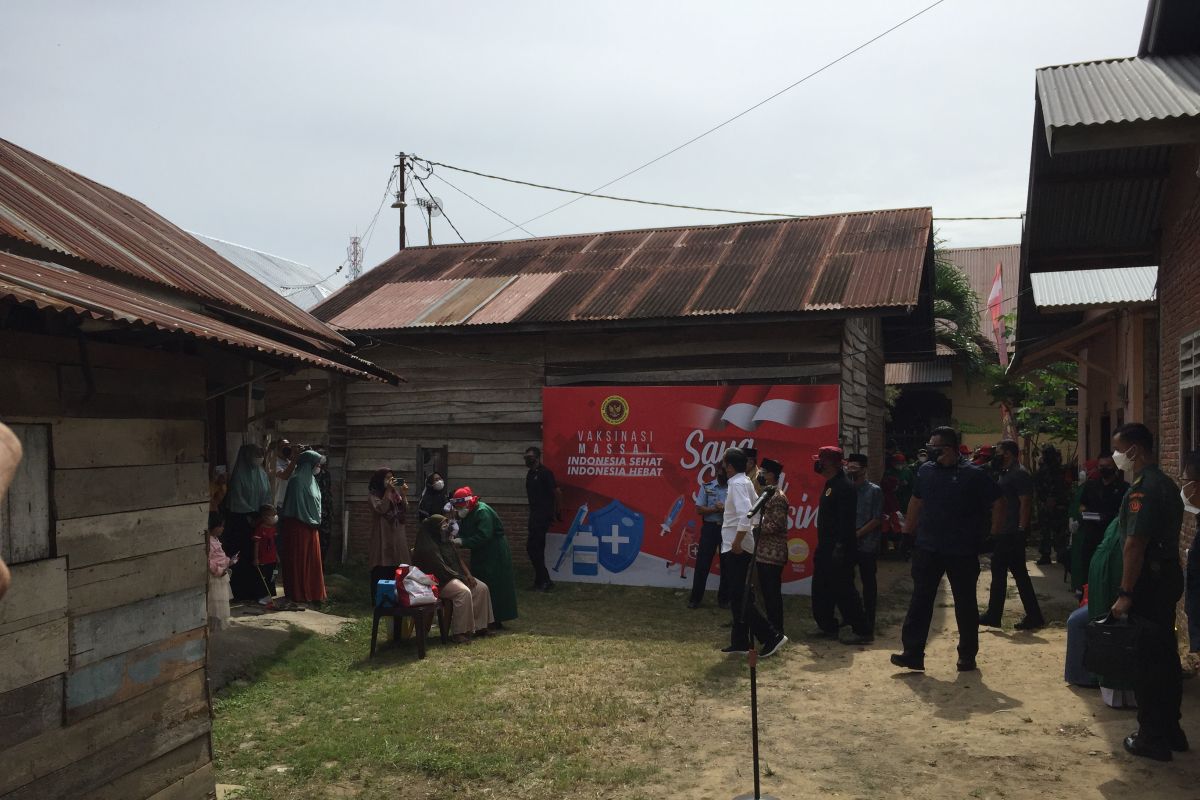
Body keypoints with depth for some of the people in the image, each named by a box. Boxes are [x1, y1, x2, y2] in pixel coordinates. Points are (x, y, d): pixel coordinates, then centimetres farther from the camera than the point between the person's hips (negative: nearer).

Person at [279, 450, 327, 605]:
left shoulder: (311, 479, 12)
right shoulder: (297, 480, -15)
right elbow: (296, 505, -18)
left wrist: (315, 521, 14)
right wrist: (309, 521, -15)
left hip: (311, 526, 9)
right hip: (299, 527, -8)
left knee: (312, 561, 11)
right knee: (299, 560, 1)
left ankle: (312, 593, 18)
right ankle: (298, 594, 9)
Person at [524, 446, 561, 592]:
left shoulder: (545, 473, -13)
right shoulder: (530, 474, 13)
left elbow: (557, 492, -13)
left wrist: (558, 512, -6)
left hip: (543, 515, -9)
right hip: (534, 515, 9)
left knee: (532, 547, -12)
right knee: (537, 548, 12)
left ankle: (543, 581, -6)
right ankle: (543, 581, 18)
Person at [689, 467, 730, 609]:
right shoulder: (706, 487, 3)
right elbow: (699, 509, -2)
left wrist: (725, 509, -19)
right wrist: (716, 509, -15)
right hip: (710, 527, 0)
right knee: (702, 563, 1)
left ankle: (723, 599, 17)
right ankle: (695, 598, 8)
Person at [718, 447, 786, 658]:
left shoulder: (737, 484, -15)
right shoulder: (745, 482, 14)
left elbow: (746, 514, -28)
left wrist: (737, 541, -26)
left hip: (736, 548, -10)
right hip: (735, 547, 10)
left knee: (740, 598, -7)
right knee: (739, 597, 14)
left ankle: (772, 636, -6)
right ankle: (740, 642, 20)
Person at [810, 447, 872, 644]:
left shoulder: (845, 487, -18)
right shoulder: (830, 485, 14)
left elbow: (846, 519, -24)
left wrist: (840, 547, -26)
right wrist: (821, 547, 21)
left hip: (839, 548, -10)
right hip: (827, 547, 10)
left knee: (844, 591, -4)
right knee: (821, 589, 15)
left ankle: (862, 632, 5)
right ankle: (828, 626, 26)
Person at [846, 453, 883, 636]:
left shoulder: (874, 490, -5)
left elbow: (877, 519, -10)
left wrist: (857, 534, -15)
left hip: (867, 545, -4)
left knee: (869, 583, 5)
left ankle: (869, 621, 14)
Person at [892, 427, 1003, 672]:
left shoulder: (973, 475, -9)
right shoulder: (925, 471, 5)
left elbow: (997, 504, -3)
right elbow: (916, 501, 19)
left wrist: (993, 534, -4)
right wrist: (909, 528, 18)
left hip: (962, 552, -3)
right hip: (927, 549, 3)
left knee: (965, 604, 10)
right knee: (920, 600, 1)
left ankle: (967, 655, 24)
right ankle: (913, 653, 3)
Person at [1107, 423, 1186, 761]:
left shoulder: (1142, 489, -20)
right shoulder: (1167, 484, 11)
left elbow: (1135, 544, -24)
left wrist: (1125, 593, -21)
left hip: (1148, 582, -10)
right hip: (1169, 577, 10)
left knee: (1145, 661, -1)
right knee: (1166, 656, 16)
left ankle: (1151, 738, 8)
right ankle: (1170, 730, 27)